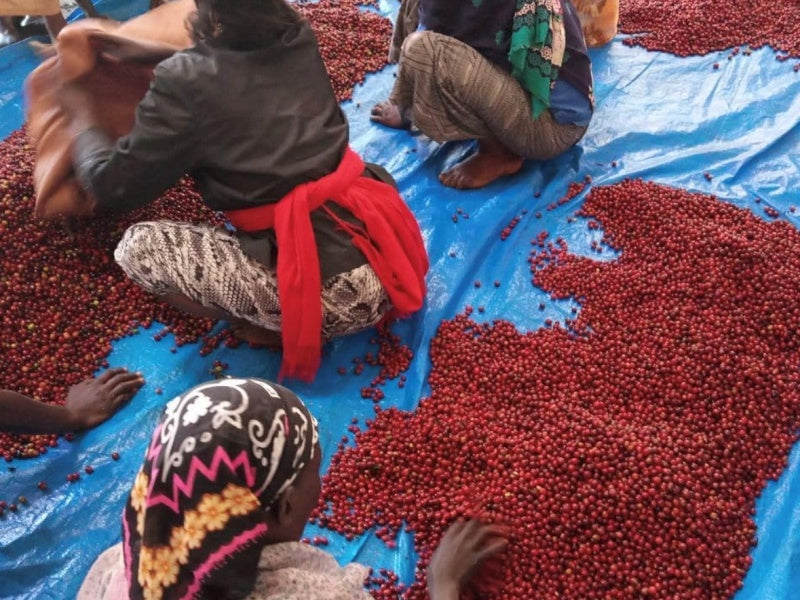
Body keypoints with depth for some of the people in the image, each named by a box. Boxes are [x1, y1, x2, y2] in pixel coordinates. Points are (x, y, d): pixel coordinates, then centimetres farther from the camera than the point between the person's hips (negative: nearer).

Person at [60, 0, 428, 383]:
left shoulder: (187, 81, -9)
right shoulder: (299, 39, 9)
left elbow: (114, 187, 2)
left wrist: (83, 118, 20)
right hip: (388, 251, 7)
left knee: (137, 248, 1)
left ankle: (287, 329, 6)